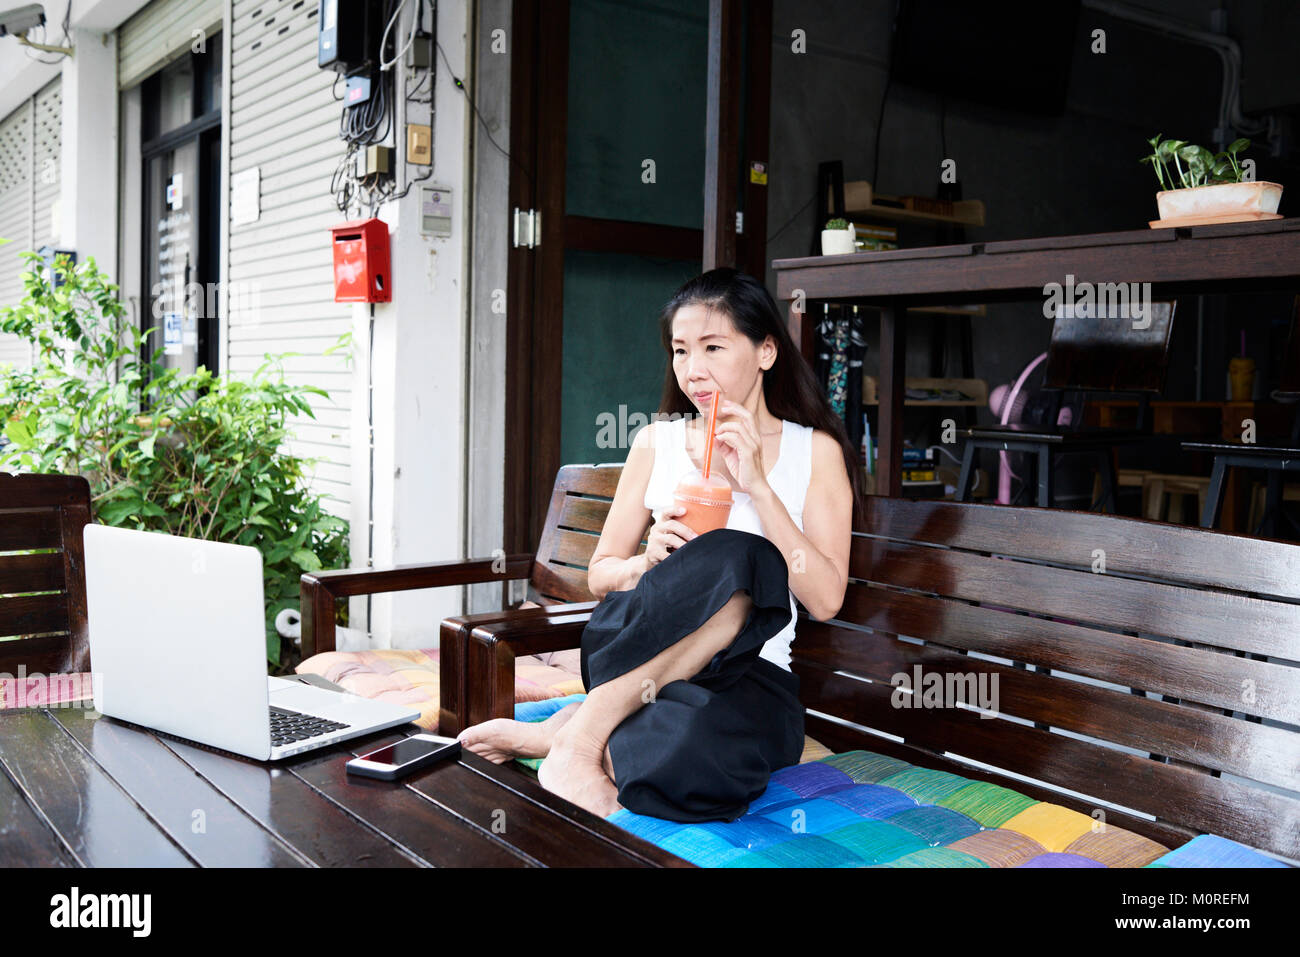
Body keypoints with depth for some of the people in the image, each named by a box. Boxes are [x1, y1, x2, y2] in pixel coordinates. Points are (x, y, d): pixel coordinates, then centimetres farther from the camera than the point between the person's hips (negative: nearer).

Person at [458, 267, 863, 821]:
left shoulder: (815, 450, 7)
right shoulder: (658, 442, 13)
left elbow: (825, 600, -4)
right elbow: (599, 576, 14)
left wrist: (758, 486, -11)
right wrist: (649, 562, -10)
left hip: (752, 676, -1)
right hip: (633, 657, 1)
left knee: (700, 755, -41)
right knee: (738, 557, -34)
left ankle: (553, 734, -18)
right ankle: (583, 732, -27)